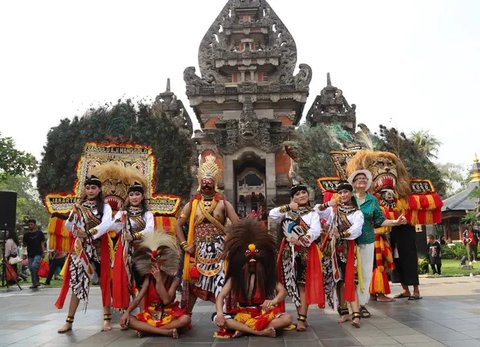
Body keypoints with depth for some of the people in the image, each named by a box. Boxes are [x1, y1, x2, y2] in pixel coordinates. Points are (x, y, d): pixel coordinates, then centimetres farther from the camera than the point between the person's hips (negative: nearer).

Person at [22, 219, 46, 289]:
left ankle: (35, 282, -13)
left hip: (38, 253, -4)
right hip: (30, 254, 4)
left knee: (34, 266, -22)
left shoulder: (39, 233, 3)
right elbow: (24, 245, 16)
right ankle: (35, 283, 17)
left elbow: (42, 243, 4)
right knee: (31, 269, 5)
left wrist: (43, 252, -3)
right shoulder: (26, 234, 10)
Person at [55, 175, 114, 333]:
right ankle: (69, 320, 5)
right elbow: (68, 225, 9)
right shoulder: (78, 207, 9)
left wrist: (88, 233, -21)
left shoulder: (104, 207, 0)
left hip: (99, 247, -2)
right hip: (80, 248, 2)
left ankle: (107, 318, 6)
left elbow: (106, 224, -17)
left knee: (104, 280, 0)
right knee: (78, 282, 0)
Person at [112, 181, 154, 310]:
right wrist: (121, 218, -18)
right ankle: (125, 307, 7)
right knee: (123, 278, -2)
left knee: (142, 279, -4)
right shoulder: (122, 212, 11)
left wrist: (134, 236, -19)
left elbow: (150, 230, -9)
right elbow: (115, 228, -3)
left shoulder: (147, 214, 8)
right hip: (125, 250, 1)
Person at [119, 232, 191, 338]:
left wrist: (159, 279, -20)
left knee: (185, 319, -33)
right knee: (127, 320, -24)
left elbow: (166, 300, -19)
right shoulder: (149, 278, -1)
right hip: (149, 315, 2)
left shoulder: (174, 279, -7)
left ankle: (147, 329, -24)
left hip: (168, 316, -2)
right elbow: (138, 298, -8)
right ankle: (167, 332, -27)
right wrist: (127, 312, -25)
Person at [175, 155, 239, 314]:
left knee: (222, 286, -7)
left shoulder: (223, 203, 1)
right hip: (198, 251, 2)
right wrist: (184, 245, 2)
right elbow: (178, 225, 10)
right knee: (192, 285, 8)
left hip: (220, 251, -2)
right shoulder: (192, 204, 6)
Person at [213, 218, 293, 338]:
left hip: (263, 314, 0)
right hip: (241, 314, 0)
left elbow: (283, 291, -8)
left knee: (287, 318, -26)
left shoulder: (268, 276, 0)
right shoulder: (235, 277, 0)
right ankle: (260, 332, -32)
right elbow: (221, 296, -8)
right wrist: (220, 313, -28)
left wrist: (274, 301, -31)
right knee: (217, 318, -28)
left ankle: (244, 329, -28)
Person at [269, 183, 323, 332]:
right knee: (293, 285, 6)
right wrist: (288, 207, -10)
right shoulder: (287, 211, 11)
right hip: (289, 251, 3)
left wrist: (301, 240, -19)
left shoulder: (312, 213, 4)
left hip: (306, 252, -3)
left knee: (303, 285, -4)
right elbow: (271, 214, -4)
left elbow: (316, 231, -10)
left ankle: (301, 319, -5)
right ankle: (302, 317, 15)